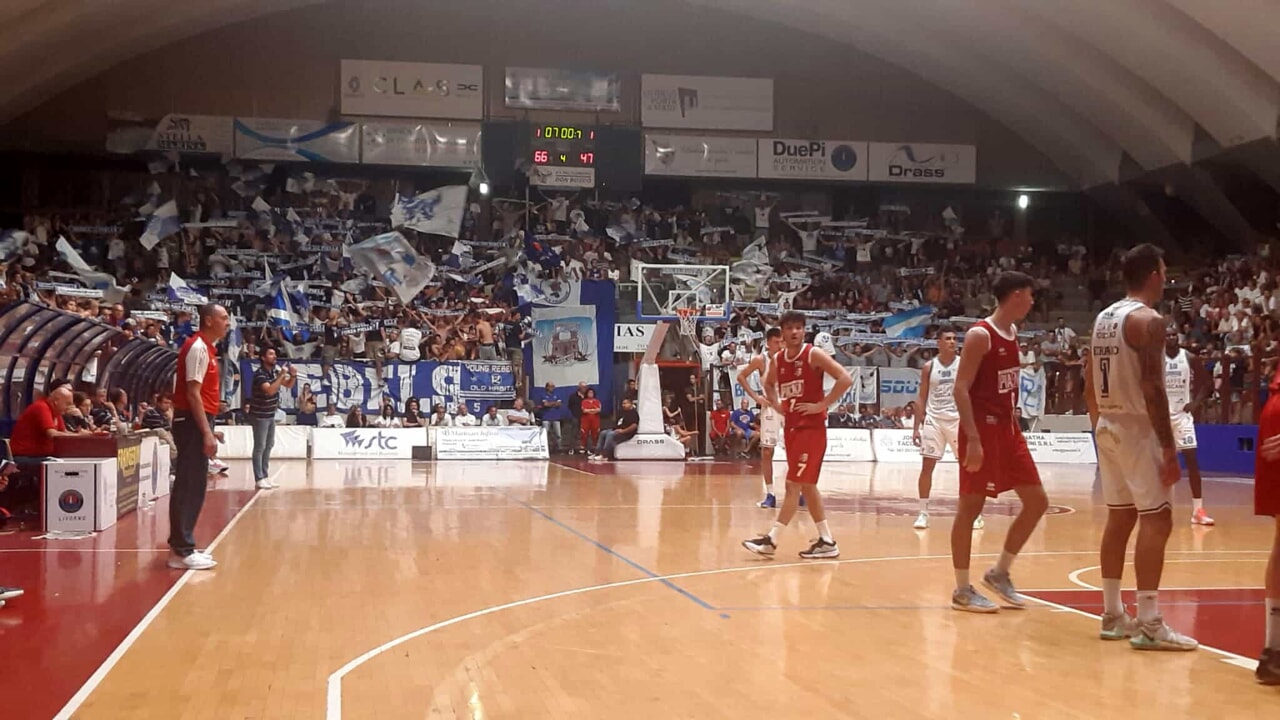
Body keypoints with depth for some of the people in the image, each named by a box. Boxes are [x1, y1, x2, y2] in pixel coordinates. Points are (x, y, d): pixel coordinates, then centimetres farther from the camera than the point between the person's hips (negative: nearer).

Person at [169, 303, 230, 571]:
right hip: (193, 422, -10)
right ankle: (182, 551, -7)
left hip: (199, 422, 10)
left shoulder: (205, 348, 16)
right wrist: (206, 432, -23)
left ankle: (182, 545, 19)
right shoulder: (198, 348, -14)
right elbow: (192, 393, -20)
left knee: (193, 485, 13)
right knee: (189, 486, -8)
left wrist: (208, 429, 20)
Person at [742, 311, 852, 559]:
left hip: (811, 427, -8)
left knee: (794, 484, -8)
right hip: (791, 426, 8)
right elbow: (769, 384, 28)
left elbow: (846, 379, -19)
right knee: (806, 485, 11)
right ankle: (827, 541, 18)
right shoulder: (777, 360, 7)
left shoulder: (813, 355, -12)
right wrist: (776, 404, 9)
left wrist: (822, 405, -18)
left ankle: (771, 539, -6)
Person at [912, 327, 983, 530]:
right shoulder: (929, 367, 3)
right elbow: (922, 398, 6)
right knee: (927, 466, -2)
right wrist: (916, 427, 2)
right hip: (933, 419, 1)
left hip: (958, 419, -1)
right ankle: (923, 512, 6)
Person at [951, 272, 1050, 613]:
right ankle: (963, 590, 7)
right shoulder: (980, 335, -15)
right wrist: (973, 438, -25)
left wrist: (1011, 424, 19)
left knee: (1037, 502, 8)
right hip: (983, 429, -9)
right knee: (970, 508, -1)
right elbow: (961, 388, -19)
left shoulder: (1013, 333, 13)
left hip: (1007, 428, 9)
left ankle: (999, 573, 20)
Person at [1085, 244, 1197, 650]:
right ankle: (1149, 624, -5)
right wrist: (1169, 449, -19)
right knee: (1156, 521, -5)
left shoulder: (1103, 318, 12)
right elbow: (1152, 389, -21)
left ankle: (1113, 615, 18)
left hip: (1108, 426, 9)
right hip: (1137, 429, -9)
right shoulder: (1148, 320, -15)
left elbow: (1090, 386, 15)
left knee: (1120, 517, 13)